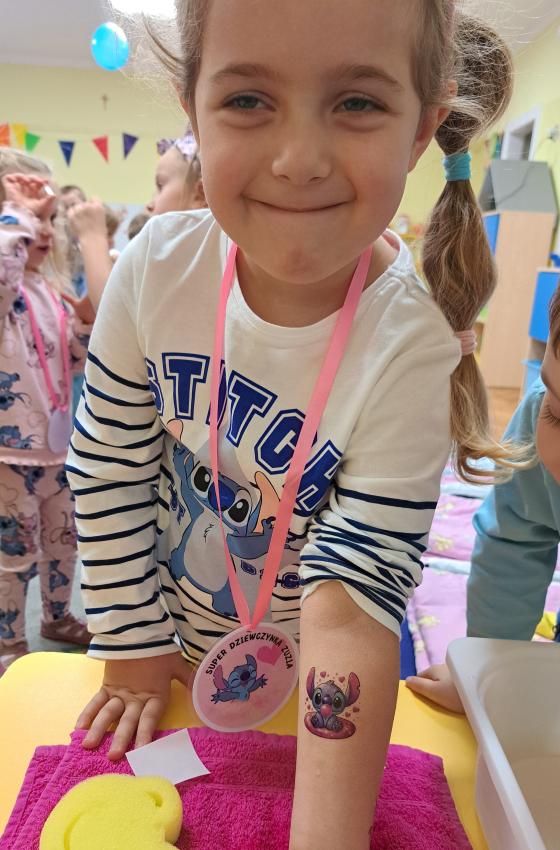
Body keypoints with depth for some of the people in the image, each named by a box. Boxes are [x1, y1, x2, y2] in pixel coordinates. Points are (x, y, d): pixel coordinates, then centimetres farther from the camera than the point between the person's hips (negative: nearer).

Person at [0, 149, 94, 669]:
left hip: (54, 441, 8)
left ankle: (57, 618, 43)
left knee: (62, 538, 21)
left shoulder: (47, 287, 9)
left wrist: (87, 315, -4)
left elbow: (73, 361, 12)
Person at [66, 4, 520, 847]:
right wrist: (136, 650, -4)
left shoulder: (410, 350, -30)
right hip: (169, 637, 3)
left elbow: (356, 589, -29)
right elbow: (109, 468, -12)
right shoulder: (160, 267, -22)